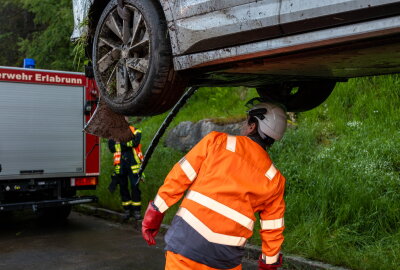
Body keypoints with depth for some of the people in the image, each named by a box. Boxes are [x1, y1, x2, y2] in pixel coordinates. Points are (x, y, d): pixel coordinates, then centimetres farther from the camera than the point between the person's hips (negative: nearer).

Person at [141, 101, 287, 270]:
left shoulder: (217, 141, 1)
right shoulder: (274, 179, 8)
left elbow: (179, 176, -1)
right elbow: (272, 229, 11)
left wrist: (155, 212, 5)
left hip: (187, 238, -2)